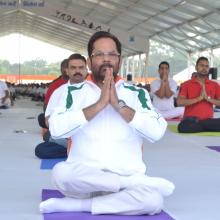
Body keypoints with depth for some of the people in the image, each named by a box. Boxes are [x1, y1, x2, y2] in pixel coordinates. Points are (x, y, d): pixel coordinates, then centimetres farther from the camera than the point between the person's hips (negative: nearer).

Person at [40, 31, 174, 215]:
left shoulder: (138, 94, 9)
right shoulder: (74, 93, 7)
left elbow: (157, 131, -6)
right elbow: (56, 129, -10)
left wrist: (119, 104, -12)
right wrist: (99, 104, -14)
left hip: (128, 176, 1)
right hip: (83, 179, 0)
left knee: (153, 199, -31)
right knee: (61, 173, -34)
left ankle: (72, 205, -19)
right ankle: (135, 184, -18)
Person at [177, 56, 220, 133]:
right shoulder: (186, 84, 5)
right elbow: (179, 102, -9)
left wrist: (208, 99, -10)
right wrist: (199, 98, -14)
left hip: (208, 120, 2)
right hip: (191, 119, -1)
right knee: (183, 127, -38)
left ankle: (198, 124, -12)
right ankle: (209, 127, -16)